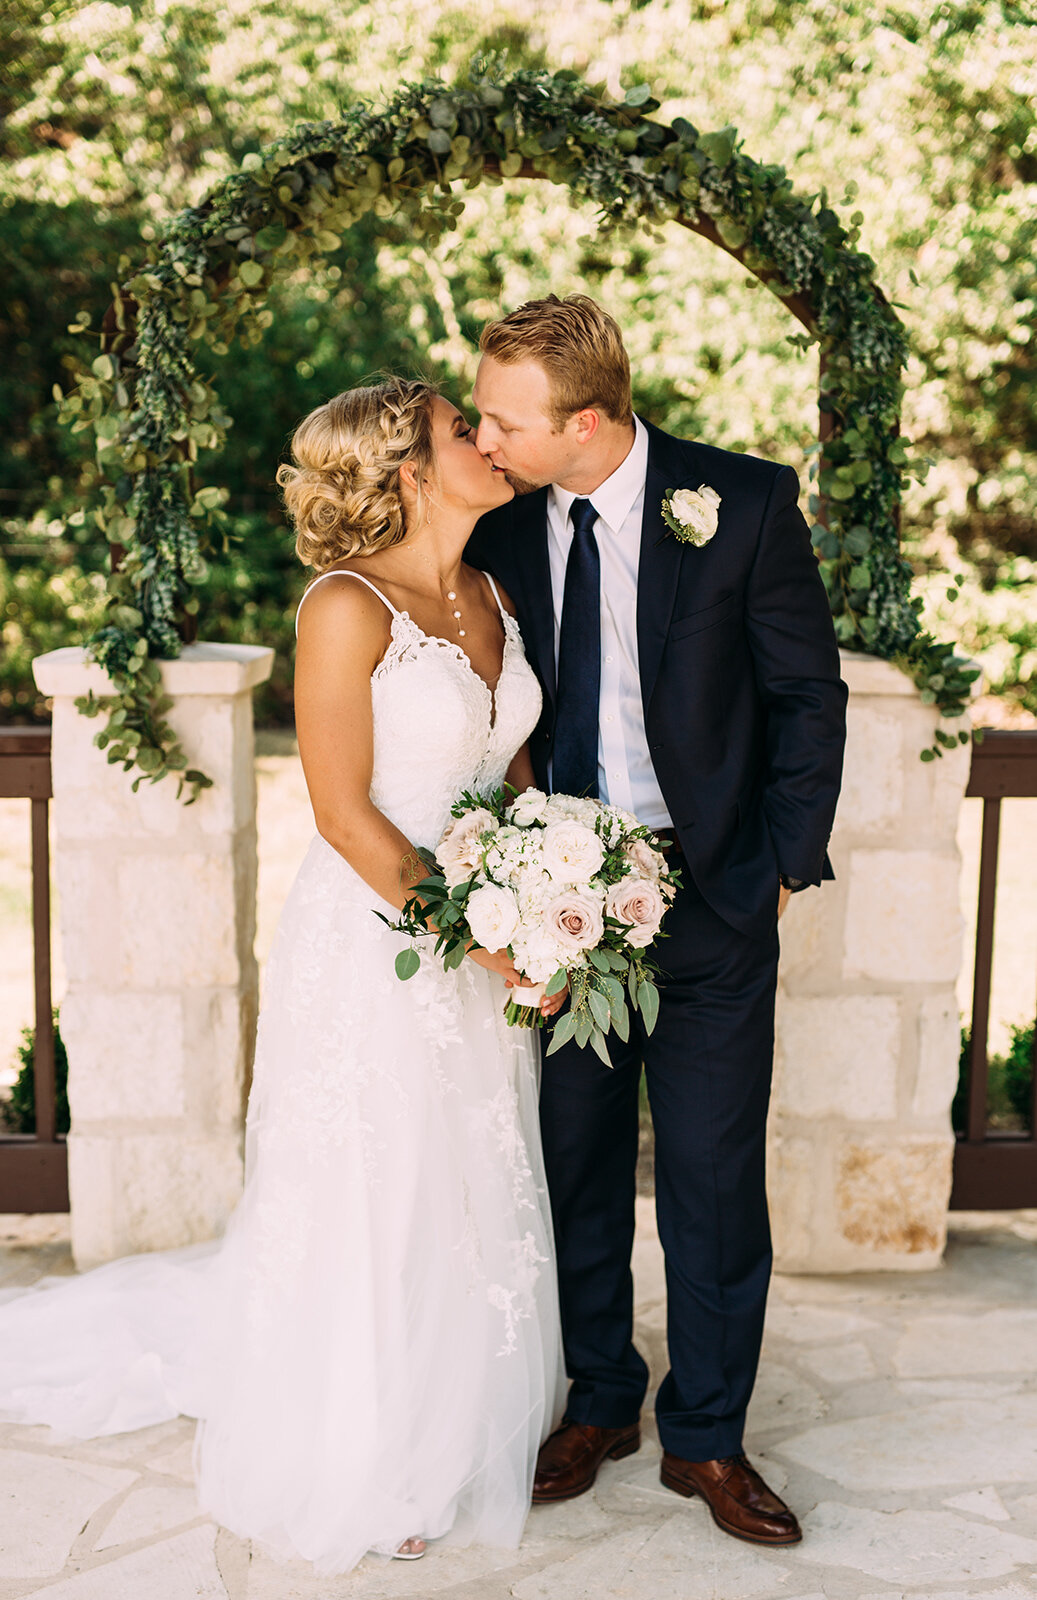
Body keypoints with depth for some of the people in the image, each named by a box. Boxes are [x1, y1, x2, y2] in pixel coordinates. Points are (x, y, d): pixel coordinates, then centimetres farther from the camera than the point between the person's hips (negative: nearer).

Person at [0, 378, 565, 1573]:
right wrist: (479, 940, -18)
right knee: (364, 1217, 9)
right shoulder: (347, 608, -17)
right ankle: (353, 1473, 29)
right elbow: (345, 815, -18)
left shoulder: (493, 597, 6)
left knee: (465, 1207, 17)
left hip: (482, 958, 7)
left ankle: (446, 1433, 38)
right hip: (372, 953, -7)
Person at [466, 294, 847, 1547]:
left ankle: (707, 1438, 25)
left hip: (709, 897, -2)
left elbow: (808, 694, -2)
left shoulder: (745, 503, -10)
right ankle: (598, 1403, 34)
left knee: (715, 1182, 5)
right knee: (574, 1164, 13)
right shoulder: (499, 525, -1)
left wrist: (784, 865, -5)